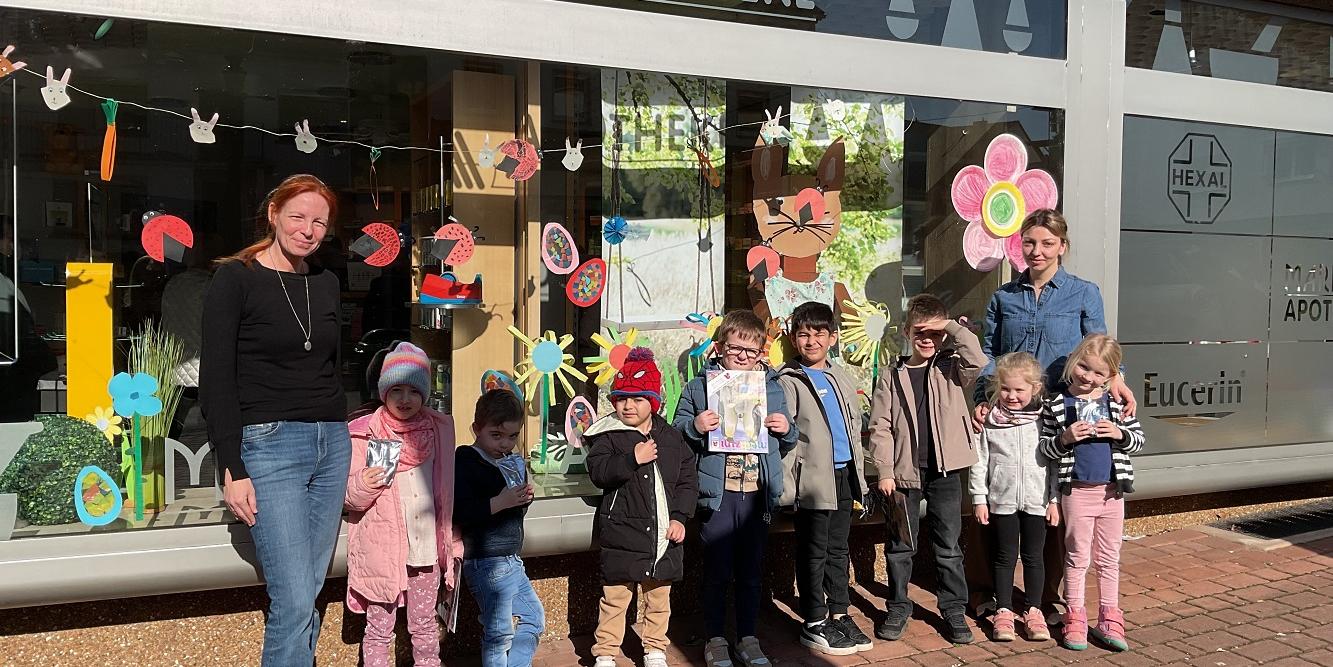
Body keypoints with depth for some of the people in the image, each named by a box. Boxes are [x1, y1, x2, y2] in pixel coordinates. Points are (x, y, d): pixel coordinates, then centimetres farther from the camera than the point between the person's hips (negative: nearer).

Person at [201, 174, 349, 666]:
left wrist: (342, 440, 15)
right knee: (295, 601, -9)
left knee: (306, 594, 8)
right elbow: (216, 381, -7)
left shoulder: (326, 283, 13)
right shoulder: (235, 279, -4)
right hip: (269, 445, -5)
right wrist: (232, 470, -12)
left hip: (332, 444, 6)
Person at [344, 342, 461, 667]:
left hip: (426, 546, 2)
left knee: (424, 625, 14)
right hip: (382, 547, -2)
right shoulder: (365, 434, -5)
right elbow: (349, 496, -2)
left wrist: (452, 540, 9)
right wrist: (363, 485, -24)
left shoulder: (439, 429, 3)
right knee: (379, 630, 7)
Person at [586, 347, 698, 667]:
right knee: (615, 595, 5)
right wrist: (633, 459, -27)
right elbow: (598, 471, -17)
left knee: (659, 598, 15)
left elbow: (688, 481, 7)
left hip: (663, 533, 3)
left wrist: (680, 517, -4)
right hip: (622, 532, -3)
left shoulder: (671, 438, 5)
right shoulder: (608, 435, -4)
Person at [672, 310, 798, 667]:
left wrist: (786, 429, -3)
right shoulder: (699, 387, 0)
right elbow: (676, 433, 2)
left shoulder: (773, 388, 9)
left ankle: (748, 638, 28)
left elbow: (785, 444, 19)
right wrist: (695, 427, -18)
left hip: (757, 493, 3)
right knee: (717, 571, 7)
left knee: (751, 571, 13)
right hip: (717, 493, -3)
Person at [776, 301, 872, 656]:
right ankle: (814, 624, 14)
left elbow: (854, 428, 18)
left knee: (838, 550, 15)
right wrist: (786, 486, -17)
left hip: (844, 476, 6)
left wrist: (859, 478, 14)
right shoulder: (788, 382, -7)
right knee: (813, 553, 3)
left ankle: (840, 615, 26)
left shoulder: (841, 379, 14)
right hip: (814, 478, -6)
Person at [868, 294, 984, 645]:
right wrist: (885, 471, -7)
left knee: (949, 545, 9)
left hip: (945, 471, 0)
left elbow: (978, 362, -19)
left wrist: (953, 327, -13)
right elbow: (880, 428, -1)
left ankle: (954, 609, 21)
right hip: (904, 472, 0)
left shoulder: (950, 369, 4)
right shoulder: (893, 376, 2)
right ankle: (898, 608, 22)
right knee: (900, 545, 9)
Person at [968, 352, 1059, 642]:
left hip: (1037, 500, 0)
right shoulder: (990, 418, -4)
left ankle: (1033, 611, 23)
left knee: (1034, 556, 11)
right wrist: (979, 498, -2)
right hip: (1002, 499, 0)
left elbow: (1056, 460, 1)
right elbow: (980, 460, -1)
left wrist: (1055, 499, 0)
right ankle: (1003, 612, 19)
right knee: (1005, 556, 9)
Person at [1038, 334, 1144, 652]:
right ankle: (1075, 619, 17)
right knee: (1078, 557, 6)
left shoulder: (1116, 402, 2)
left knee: (1109, 558, 12)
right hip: (1077, 491, -2)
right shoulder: (1056, 405, -4)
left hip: (1112, 491, 3)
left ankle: (1109, 619, 23)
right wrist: (1065, 439, -20)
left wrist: (1119, 434, -14)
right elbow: (1045, 447, -2)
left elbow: (1138, 440, 6)